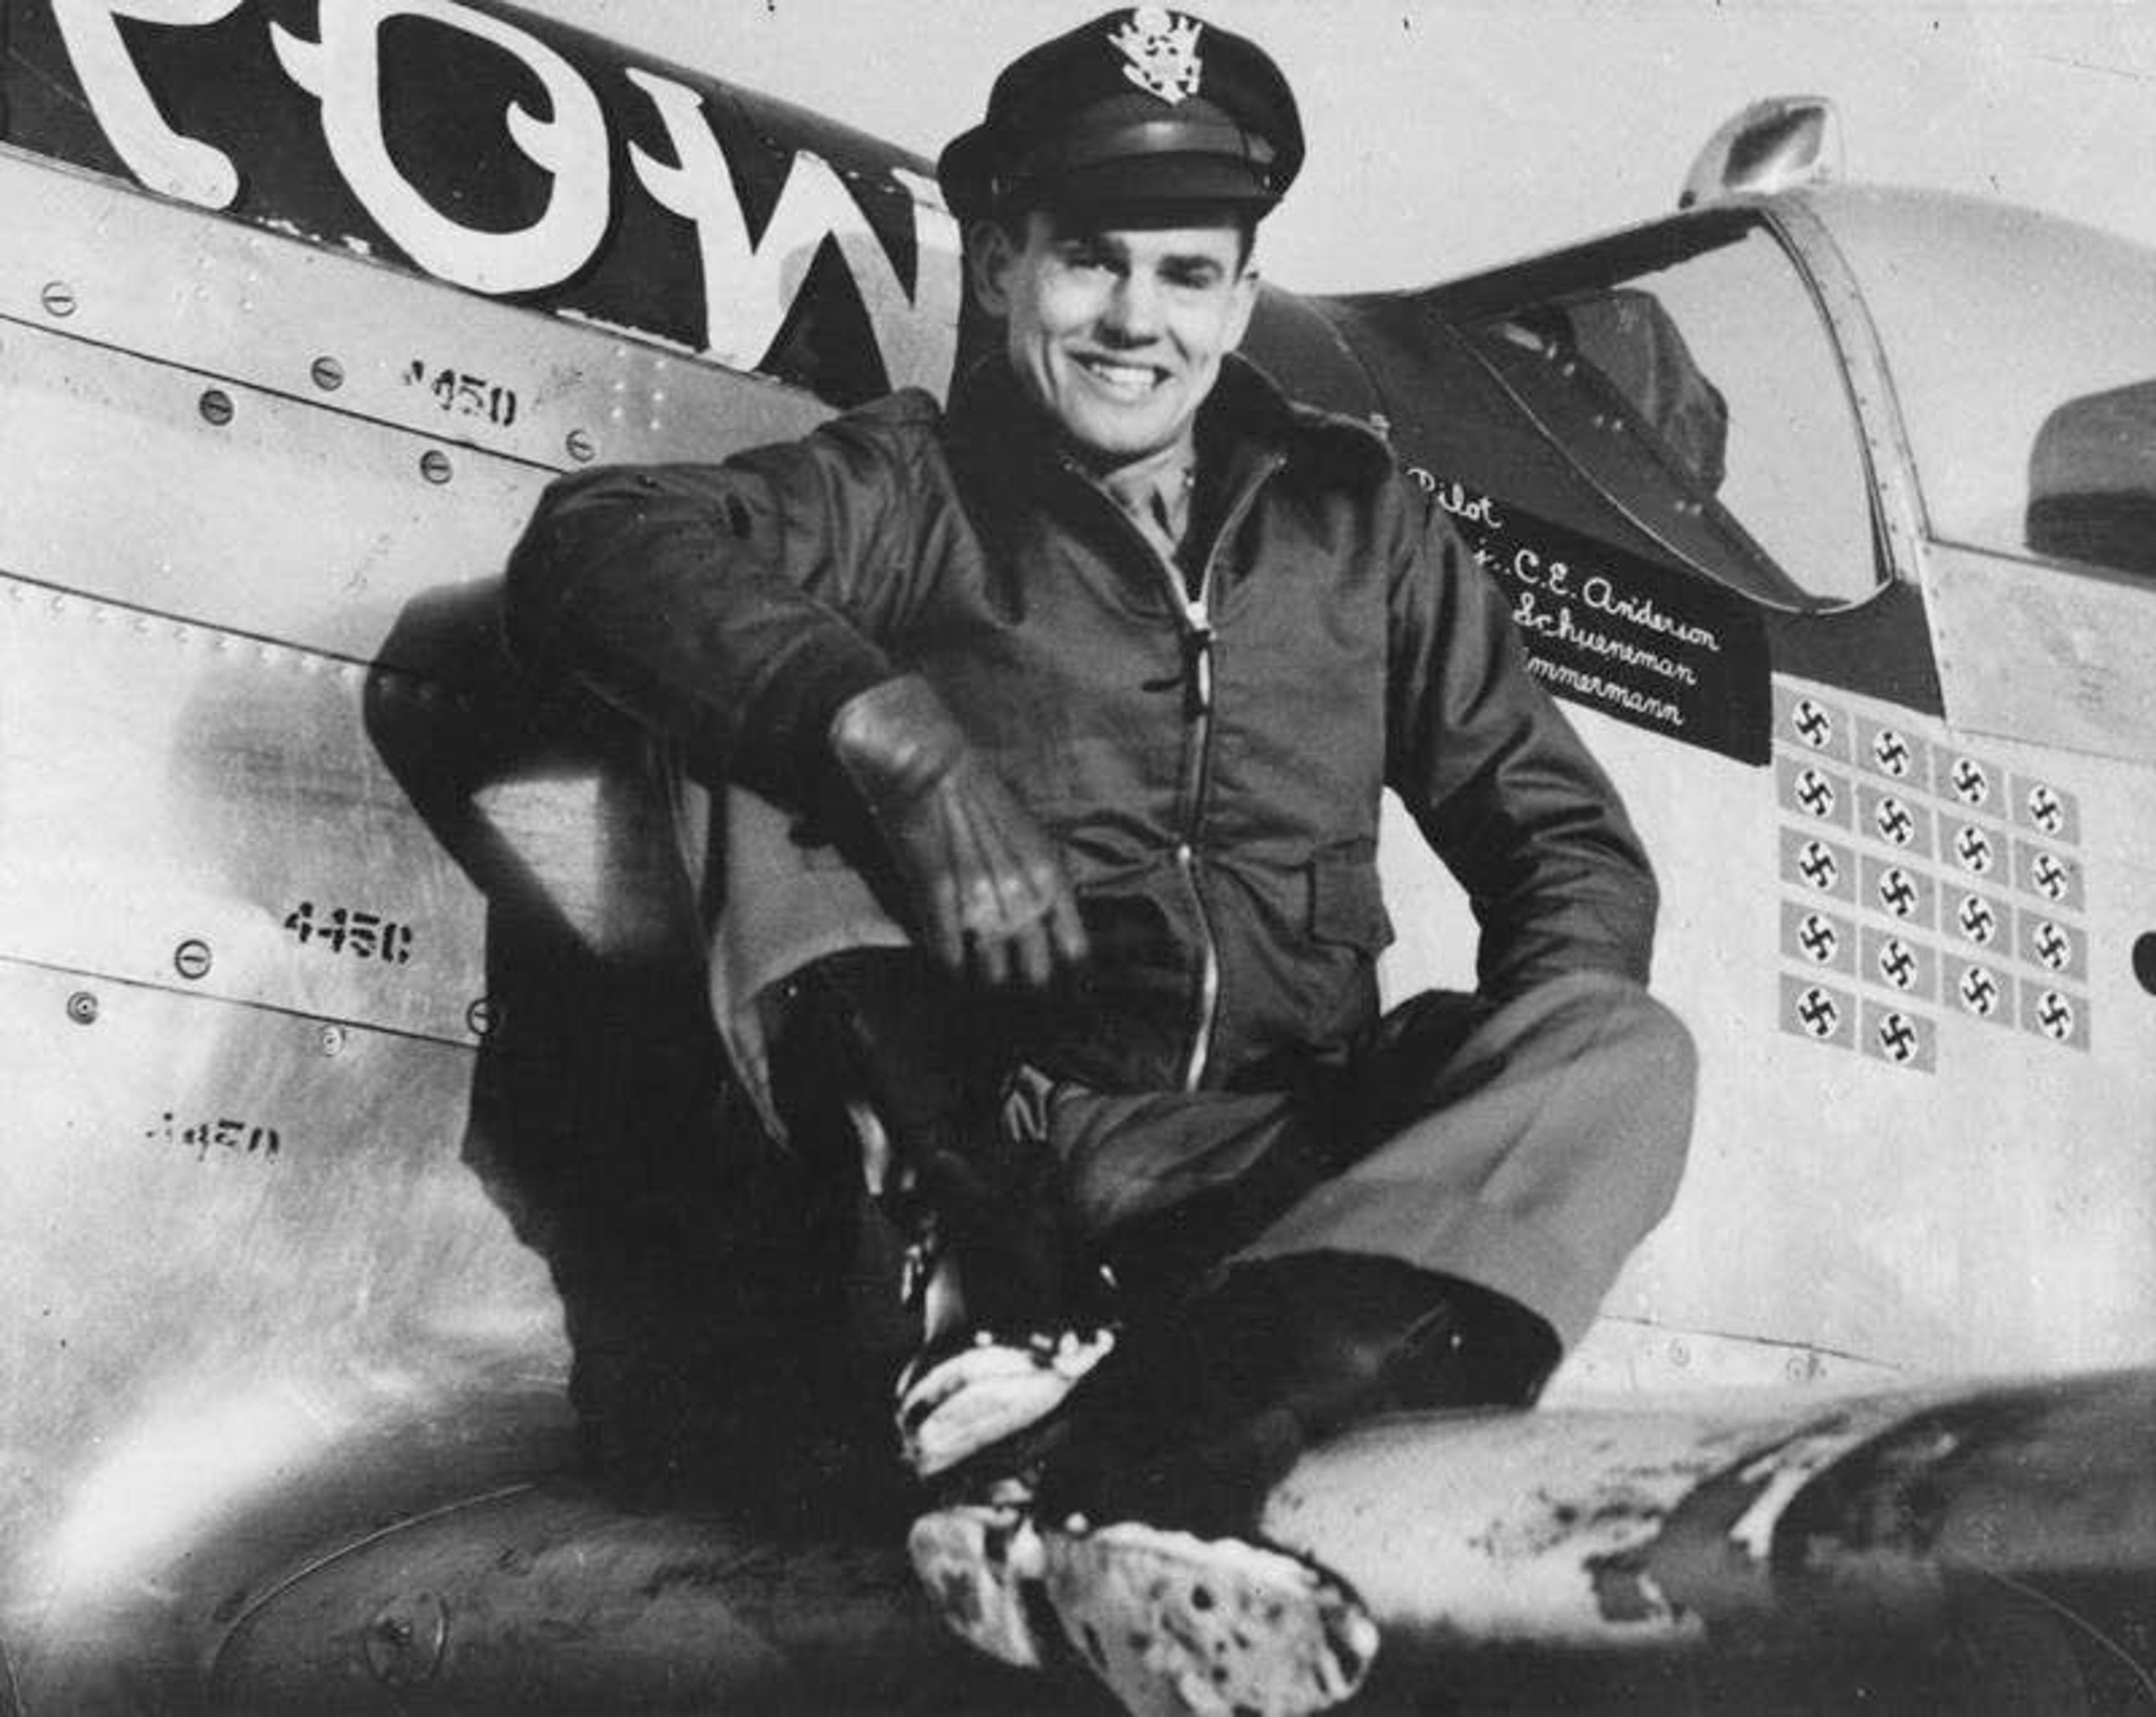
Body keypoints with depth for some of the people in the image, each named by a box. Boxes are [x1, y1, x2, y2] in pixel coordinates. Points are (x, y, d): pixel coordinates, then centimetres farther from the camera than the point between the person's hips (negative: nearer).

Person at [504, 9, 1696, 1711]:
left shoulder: (1353, 516, 18)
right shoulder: (905, 491, 9)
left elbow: (1562, 835, 15)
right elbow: (595, 544, -10)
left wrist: (1512, 1079, -6)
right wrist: (898, 736, -25)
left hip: (1289, 1164, 2)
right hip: (990, 1155, -2)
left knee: (1624, 1053, -23)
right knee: (779, 800, -20)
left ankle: (1114, 1446, -41)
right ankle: (1012, 1340, -37)